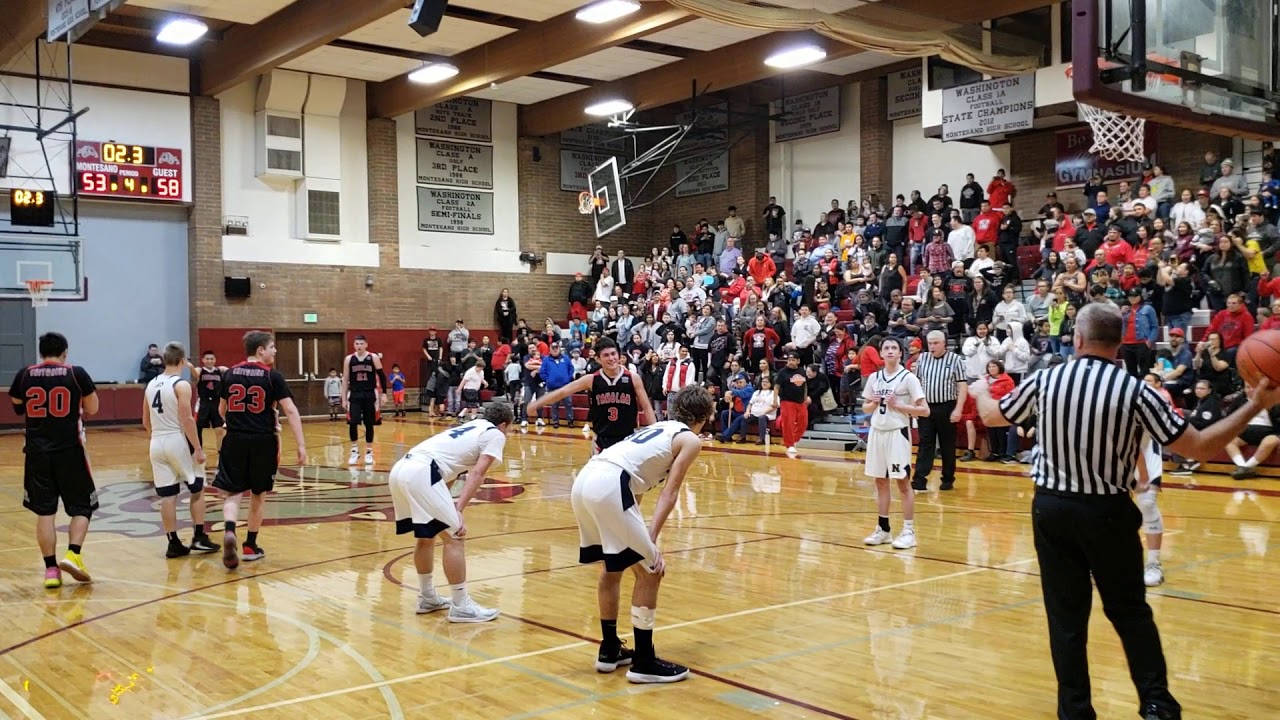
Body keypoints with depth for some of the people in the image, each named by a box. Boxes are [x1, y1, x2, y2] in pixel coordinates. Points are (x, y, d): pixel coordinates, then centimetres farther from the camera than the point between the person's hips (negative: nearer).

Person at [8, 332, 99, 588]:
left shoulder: (24, 375, 3)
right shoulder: (76, 373, -3)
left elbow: (18, 408, 17)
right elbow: (92, 409, 4)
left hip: (37, 451, 2)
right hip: (70, 451, -2)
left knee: (44, 511, 7)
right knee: (81, 507, 10)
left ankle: (51, 568, 6)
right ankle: (73, 555, -9)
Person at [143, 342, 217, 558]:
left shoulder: (151, 385, 9)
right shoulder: (181, 385, -11)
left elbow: (146, 422, 15)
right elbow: (187, 420, -17)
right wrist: (198, 449, -14)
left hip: (157, 444, 6)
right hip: (178, 441, -6)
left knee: (167, 496, 7)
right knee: (197, 490, 10)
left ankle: (173, 544, 8)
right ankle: (199, 537, 8)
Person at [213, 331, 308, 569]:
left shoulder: (230, 374, 5)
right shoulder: (272, 376, -5)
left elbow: (222, 410, 17)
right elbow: (290, 410, -13)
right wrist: (301, 445, -13)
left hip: (235, 441, 2)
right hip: (263, 441, -2)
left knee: (232, 493, 5)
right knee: (258, 494, 14)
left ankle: (229, 531, -24)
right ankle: (251, 545, 23)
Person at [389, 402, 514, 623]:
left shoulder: (470, 427, 32)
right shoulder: (495, 435, 9)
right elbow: (477, 473, -5)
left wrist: (449, 505, 38)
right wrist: (459, 511, -12)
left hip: (400, 469, 9)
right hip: (421, 473, -9)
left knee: (426, 536, 24)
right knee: (454, 537, -2)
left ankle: (428, 598, 34)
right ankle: (460, 606, 2)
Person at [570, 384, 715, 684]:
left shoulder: (659, 428, 31)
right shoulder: (690, 440, 9)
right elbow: (669, 493, -1)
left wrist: (641, 535, 31)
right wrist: (651, 540, -6)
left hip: (584, 479, 9)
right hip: (609, 486, -8)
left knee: (613, 566, 24)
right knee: (650, 571, 3)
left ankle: (609, 650, 34)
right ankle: (644, 662, 8)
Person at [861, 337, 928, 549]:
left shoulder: (908, 378, -7)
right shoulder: (874, 377, 8)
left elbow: (924, 410, -10)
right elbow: (865, 408, 17)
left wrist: (897, 405, -17)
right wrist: (874, 403, -4)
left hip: (898, 433, -5)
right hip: (877, 432, 5)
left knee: (902, 482, -2)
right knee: (880, 482, 9)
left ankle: (909, 531, 3)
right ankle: (883, 529, 17)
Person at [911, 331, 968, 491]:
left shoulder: (955, 360, -5)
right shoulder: (922, 358, 5)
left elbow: (962, 386, -6)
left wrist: (958, 409, -14)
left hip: (946, 408, -3)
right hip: (926, 408, 3)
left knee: (947, 446, 7)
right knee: (925, 444, -1)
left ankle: (948, 480, 18)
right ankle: (920, 480, -5)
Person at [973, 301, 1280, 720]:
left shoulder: (1045, 381, -5)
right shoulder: (1134, 392, -12)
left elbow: (992, 416, 12)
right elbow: (1201, 448, -10)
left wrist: (980, 391, 35)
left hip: (1052, 508, 2)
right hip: (1107, 512, -1)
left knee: (1066, 614, 10)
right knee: (1129, 611, 15)